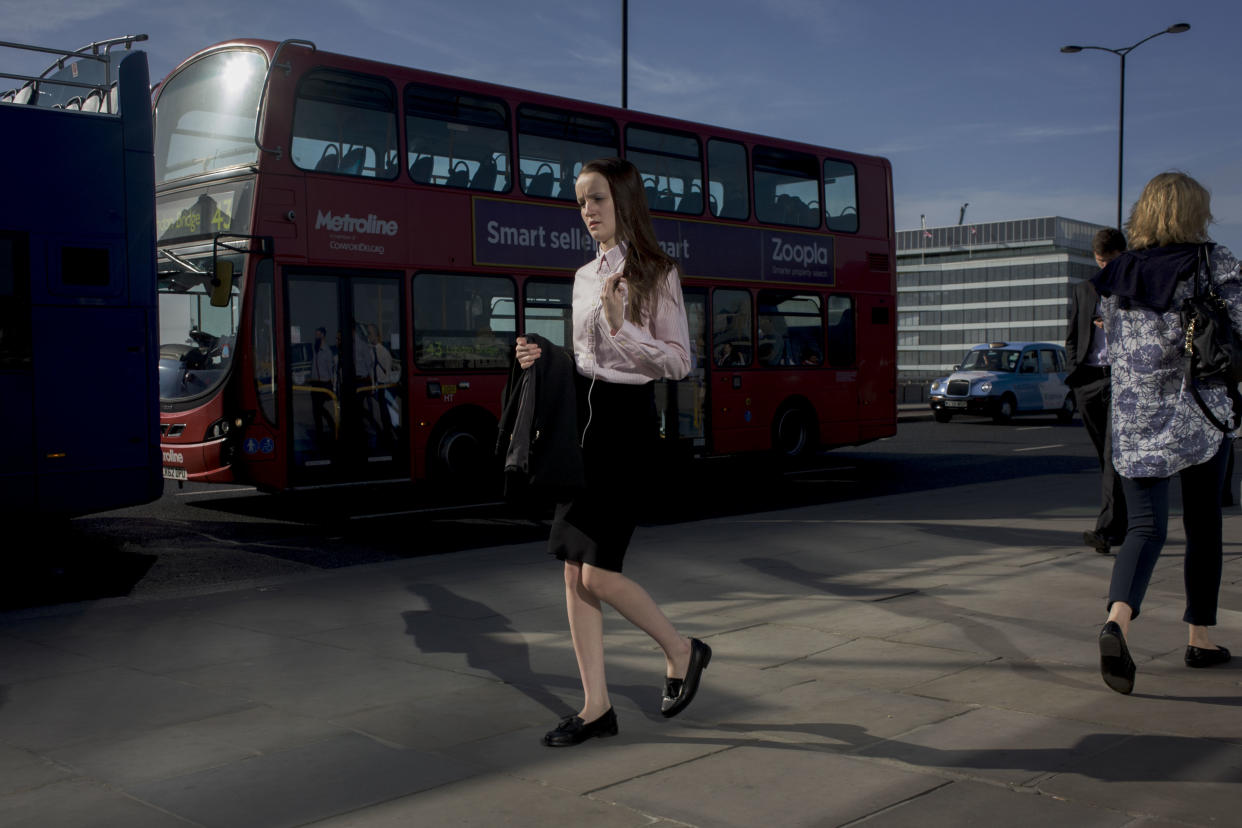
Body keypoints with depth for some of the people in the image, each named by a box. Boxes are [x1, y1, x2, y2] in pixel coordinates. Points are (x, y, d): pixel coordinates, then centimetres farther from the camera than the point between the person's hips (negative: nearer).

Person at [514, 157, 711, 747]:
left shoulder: (657, 274, -6)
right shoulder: (584, 277, 14)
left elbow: (679, 363, -8)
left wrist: (623, 327, -20)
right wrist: (543, 359, 3)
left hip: (626, 421, -7)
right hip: (582, 418, 7)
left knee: (598, 573, -10)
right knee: (573, 569, 4)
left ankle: (681, 651, 16)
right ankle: (597, 707, 12)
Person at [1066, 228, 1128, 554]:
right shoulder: (1083, 290, 18)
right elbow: (1071, 337, 20)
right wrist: (1077, 370, 7)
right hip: (1089, 382, 4)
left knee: (1115, 454, -15)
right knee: (1105, 457, 9)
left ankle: (1108, 530, -20)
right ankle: (1123, 524, 22)